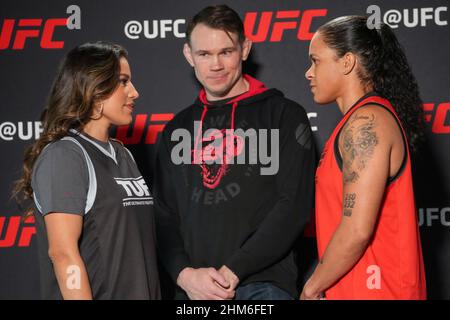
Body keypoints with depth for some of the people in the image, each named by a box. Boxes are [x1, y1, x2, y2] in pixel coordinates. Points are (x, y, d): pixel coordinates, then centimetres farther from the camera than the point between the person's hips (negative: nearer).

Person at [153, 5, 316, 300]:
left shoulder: (283, 115, 2)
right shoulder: (178, 129, 16)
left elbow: (295, 205, -8)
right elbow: (164, 215, 13)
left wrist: (232, 271, -12)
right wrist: (184, 273, -5)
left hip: (263, 287, -4)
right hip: (191, 290, 4)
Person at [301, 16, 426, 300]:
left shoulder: (366, 122, -16)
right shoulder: (364, 119, 14)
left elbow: (357, 230, -23)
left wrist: (313, 287, -10)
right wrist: (323, 285, 11)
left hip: (372, 289, -9)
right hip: (356, 287, 9)